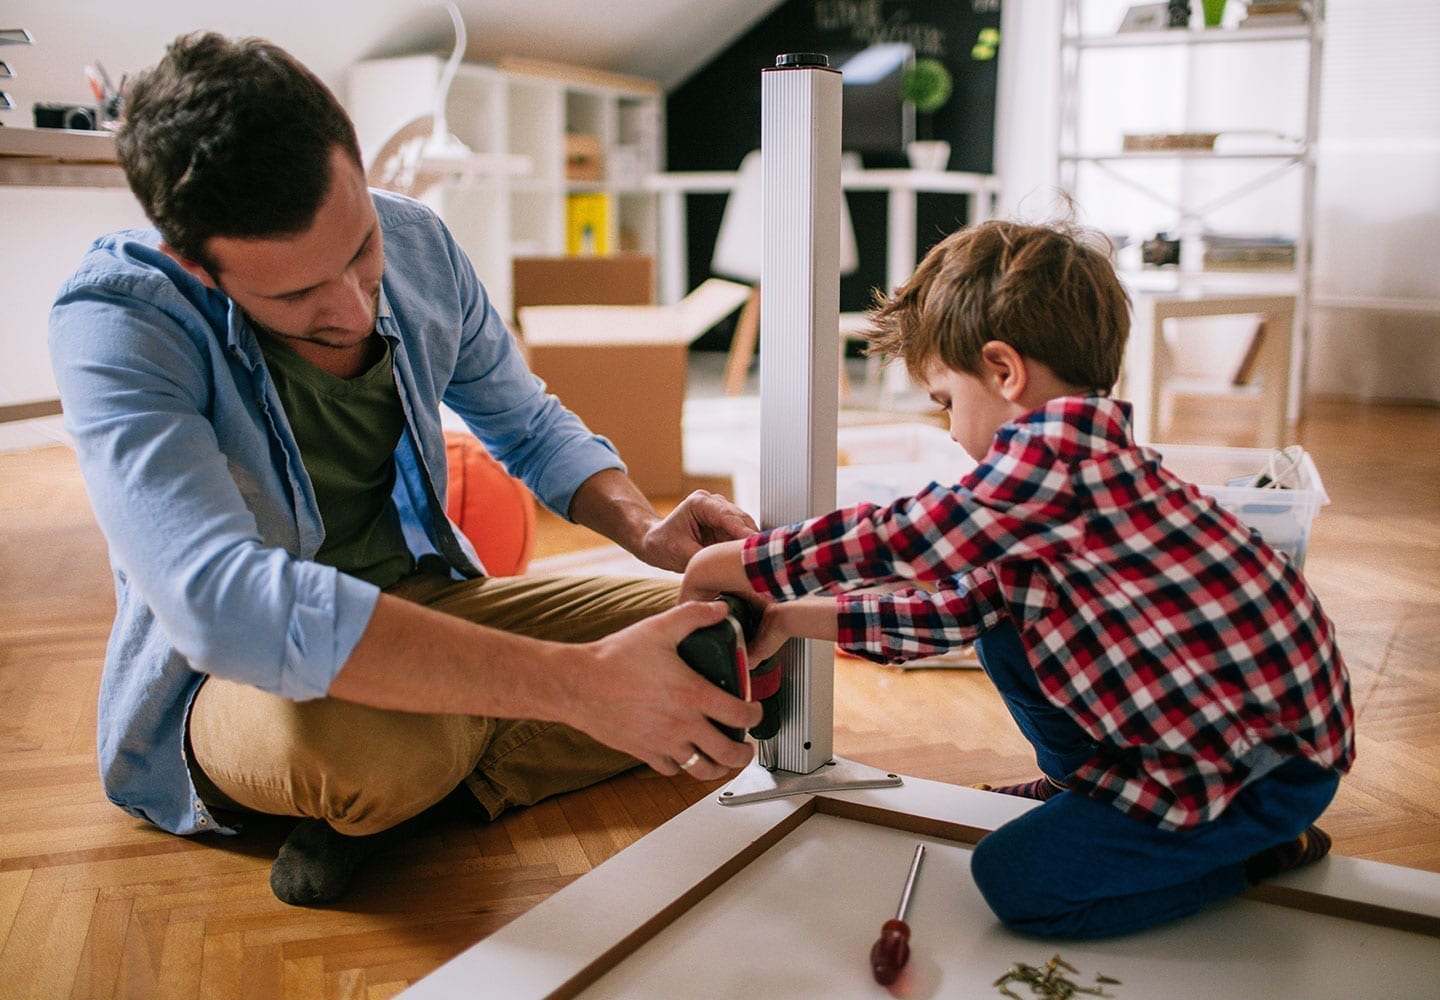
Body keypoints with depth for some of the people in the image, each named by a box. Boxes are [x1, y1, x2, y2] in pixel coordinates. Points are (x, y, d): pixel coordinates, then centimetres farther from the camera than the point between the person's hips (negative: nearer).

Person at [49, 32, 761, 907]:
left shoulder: (417, 244, -7)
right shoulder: (115, 323, -25)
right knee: (370, 730, -41)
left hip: (428, 602, 6)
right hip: (231, 680, -5)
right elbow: (220, 602, -41)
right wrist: (575, 683, -44)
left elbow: (529, 423, 10)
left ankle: (379, 812, -9)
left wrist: (642, 526, -13)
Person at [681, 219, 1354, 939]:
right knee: (1000, 626, 10)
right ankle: (1082, 786, 28)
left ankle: (1263, 847, 5)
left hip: (1275, 761, -10)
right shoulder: (1057, 465, 7)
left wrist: (733, 565, -7)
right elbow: (954, 603, 9)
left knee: (1016, 879, -11)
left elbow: (902, 540, -18)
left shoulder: (1060, 446, -24)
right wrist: (792, 616, 10)